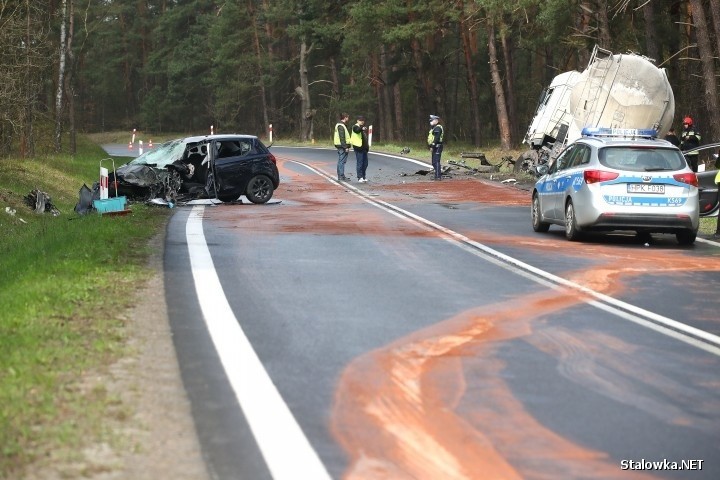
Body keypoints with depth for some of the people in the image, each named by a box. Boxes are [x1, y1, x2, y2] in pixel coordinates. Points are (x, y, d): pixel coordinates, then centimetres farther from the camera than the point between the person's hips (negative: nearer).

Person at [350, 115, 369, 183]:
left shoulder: (363, 127, 20)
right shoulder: (355, 127, -7)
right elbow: (357, 130, -32)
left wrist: (367, 145, 25)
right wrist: (362, 129, -53)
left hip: (364, 147, 8)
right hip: (358, 147, -8)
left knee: (365, 163, 10)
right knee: (359, 163, -9)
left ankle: (364, 176, 19)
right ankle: (360, 177, -8)